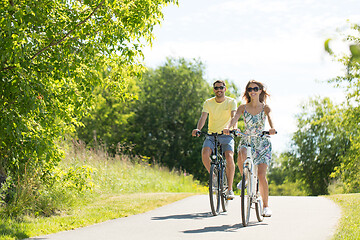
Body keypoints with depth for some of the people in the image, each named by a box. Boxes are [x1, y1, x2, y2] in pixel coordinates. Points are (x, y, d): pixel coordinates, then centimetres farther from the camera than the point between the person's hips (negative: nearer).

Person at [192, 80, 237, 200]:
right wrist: (198, 129, -30)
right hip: (211, 135, 2)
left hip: (226, 135, -2)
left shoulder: (231, 102, -1)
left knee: (229, 157, -24)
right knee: (205, 154, -26)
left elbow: (233, 116, -17)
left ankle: (230, 189, -13)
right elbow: (203, 117, -9)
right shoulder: (208, 103, 3)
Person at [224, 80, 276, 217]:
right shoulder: (243, 107, 4)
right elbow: (235, 118, -14)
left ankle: (266, 206, 3)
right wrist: (228, 128, -36)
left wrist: (272, 128, -42)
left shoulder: (265, 107, 1)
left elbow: (270, 118, -19)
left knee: (261, 175, -9)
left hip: (262, 143, -1)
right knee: (242, 157, -36)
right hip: (246, 141, 1)